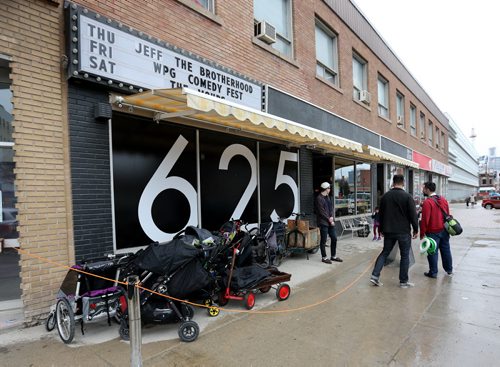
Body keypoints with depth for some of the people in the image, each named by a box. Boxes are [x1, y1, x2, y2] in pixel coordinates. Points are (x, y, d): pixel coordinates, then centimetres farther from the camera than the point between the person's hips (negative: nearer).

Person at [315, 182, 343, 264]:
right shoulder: (319, 198, -13)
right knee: (323, 241, 1)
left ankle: (333, 256, 25)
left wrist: (332, 217, -4)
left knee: (334, 238, 13)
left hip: (330, 221, 9)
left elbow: (331, 207, 12)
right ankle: (324, 257, 13)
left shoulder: (327, 197, 14)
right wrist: (329, 220, -12)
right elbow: (321, 212, -16)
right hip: (323, 222, -8)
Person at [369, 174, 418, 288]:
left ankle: (375, 275, 5)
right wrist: (415, 229, 2)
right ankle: (403, 281, 14)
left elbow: (381, 214, 11)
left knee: (385, 252, 13)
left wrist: (381, 229, 19)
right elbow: (413, 215, -10)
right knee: (405, 256, 8)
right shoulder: (407, 196, -10)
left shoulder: (385, 196, 5)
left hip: (389, 231, 4)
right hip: (404, 232, -4)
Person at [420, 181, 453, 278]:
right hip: (444, 230, 7)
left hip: (433, 232, -7)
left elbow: (425, 219, -19)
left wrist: (422, 233, -12)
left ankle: (433, 273, 8)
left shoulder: (427, 202, -17)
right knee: (445, 250, 18)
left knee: (433, 252, 1)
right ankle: (449, 270, 30)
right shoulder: (443, 199, 6)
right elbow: (447, 215, 13)